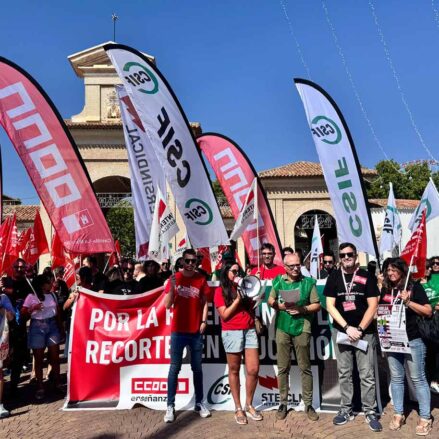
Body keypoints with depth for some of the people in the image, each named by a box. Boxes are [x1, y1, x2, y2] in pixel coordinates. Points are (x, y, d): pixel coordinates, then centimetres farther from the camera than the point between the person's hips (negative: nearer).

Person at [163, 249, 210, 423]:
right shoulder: (174, 278, -4)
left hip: (196, 331, 2)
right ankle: (170, 406, 8)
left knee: (197, 368, 10)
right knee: (175, 368, 2)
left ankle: (199, 403, 21)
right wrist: (172, 287, -22)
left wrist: (204, 321, -3)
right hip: (178, 331, -2)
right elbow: (167, 305, -7)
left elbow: (204, 302, 8)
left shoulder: (201, 279, 2)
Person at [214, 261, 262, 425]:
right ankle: (238, 408, 17)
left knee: (253, 370, 1)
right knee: (234, 370, 6)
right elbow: (225, 315, -7)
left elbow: (251, 309, 16)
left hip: (249, 331, 5)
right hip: (232, 333, -4)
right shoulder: (220, 290, 0)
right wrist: (238, 299, -11)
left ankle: (249, 405, 19)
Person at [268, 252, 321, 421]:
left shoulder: (308, 282, -2)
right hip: (282, 328, 2)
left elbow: (317, 305, 1)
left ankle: (308, 404, 19)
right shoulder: (278, 281, 4)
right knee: (282, 368, 8)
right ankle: (283, 403, 21)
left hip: (302, 329, -1)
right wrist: (280, 306, -9)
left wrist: (303, 309, -15)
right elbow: (270, 301, 10)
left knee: (305, 368, 7)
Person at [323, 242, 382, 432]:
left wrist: (360, 329, -12)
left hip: (365, 331, -1)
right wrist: (347, 327, -12)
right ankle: (346, 409, 20)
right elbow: (330, 306, -3)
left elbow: (373, 306, -4)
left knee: (367, 375, 2)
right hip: (341, 331, 1)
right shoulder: (333, 277, 2)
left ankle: (370, 412, 14)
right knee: (344, 373, 9)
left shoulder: (367, 277, -1)